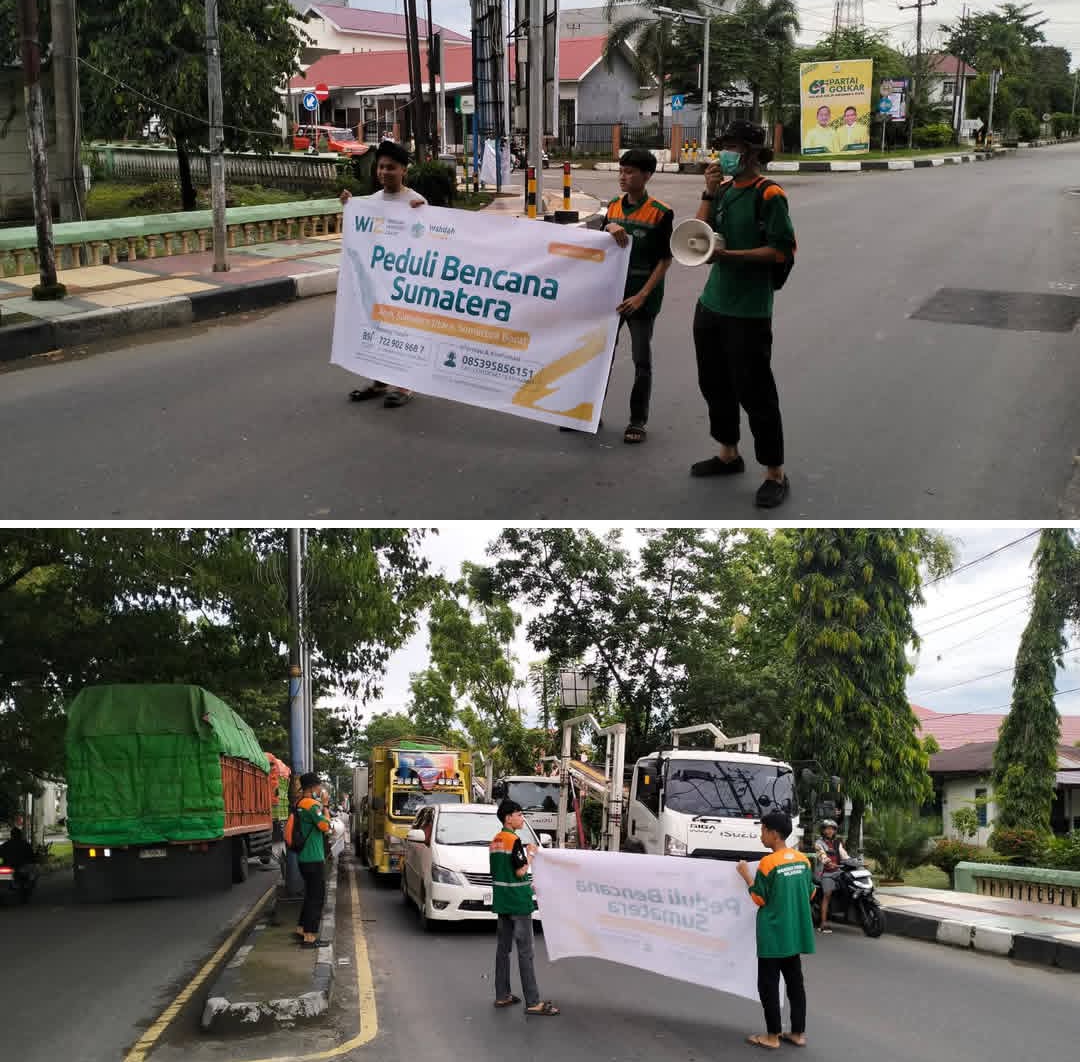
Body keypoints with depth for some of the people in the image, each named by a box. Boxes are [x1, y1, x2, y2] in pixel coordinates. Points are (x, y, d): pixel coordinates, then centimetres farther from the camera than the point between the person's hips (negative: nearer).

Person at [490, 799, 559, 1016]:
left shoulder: (495, 841, 11)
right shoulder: (514, 841, -16)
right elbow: (521, 871, -20)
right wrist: (530, 853, -4)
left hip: (502, 902, 9)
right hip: (518, 902, -9)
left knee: (503, 949, 12)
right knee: (525, 952, -6)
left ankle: (502, 996, 17)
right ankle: (533, 1002, -5)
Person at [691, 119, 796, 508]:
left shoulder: (768, 194, -10)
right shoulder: (723, 189, 10)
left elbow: (781, 250, -15)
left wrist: (728, 254, -22)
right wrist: (709, 193, -8)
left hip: (749, 312, -7)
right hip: (711, 303, 8)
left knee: (755, 392, -4)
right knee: (714, 383, 17)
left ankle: (775, 474, 6)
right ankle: (728, 454, 35)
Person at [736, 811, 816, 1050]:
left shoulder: (768, 863, -16)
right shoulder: (803, 860, 3)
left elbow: (759, 899, -10)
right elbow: (810, 893, 12)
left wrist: (746, 876, -1)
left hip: (773, 936, -7)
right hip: (795, 933, 7)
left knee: (769, 984, 3)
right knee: (795, 982, 13)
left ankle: (772, 1036, 7)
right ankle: (798, 1033, 18)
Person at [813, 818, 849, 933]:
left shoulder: (837, 842, 20)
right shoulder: (819, 842, 1)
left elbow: (843, 854, 8)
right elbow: (822, 855, -17)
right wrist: (829, 863, -36)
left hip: (838, 871, 6)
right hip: (826, 872, -6)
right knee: (827, 894, -13)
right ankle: (823, 923, -16)